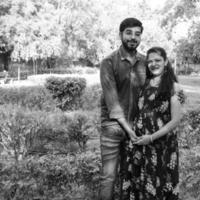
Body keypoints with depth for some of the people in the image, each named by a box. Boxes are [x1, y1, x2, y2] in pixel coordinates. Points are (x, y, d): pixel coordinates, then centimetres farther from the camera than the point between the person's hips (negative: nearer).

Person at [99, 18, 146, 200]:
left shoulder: (144, 62, 5)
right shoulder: (109, 62, -7)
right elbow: (111, 97, -13)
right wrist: (126, 127, -16)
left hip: (137, 125, 4)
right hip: (113, 125, -3)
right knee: (109, 176, 0)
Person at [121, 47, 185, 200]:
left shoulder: (173, 87, -8)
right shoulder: (145, 84, 7)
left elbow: (175, 121, -11)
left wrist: (152, 137, -13)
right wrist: (134, 133, 5)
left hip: (161, 143, -4)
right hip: (139, 140, 5)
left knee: (158, 182, 10)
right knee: (137, 179, 14)